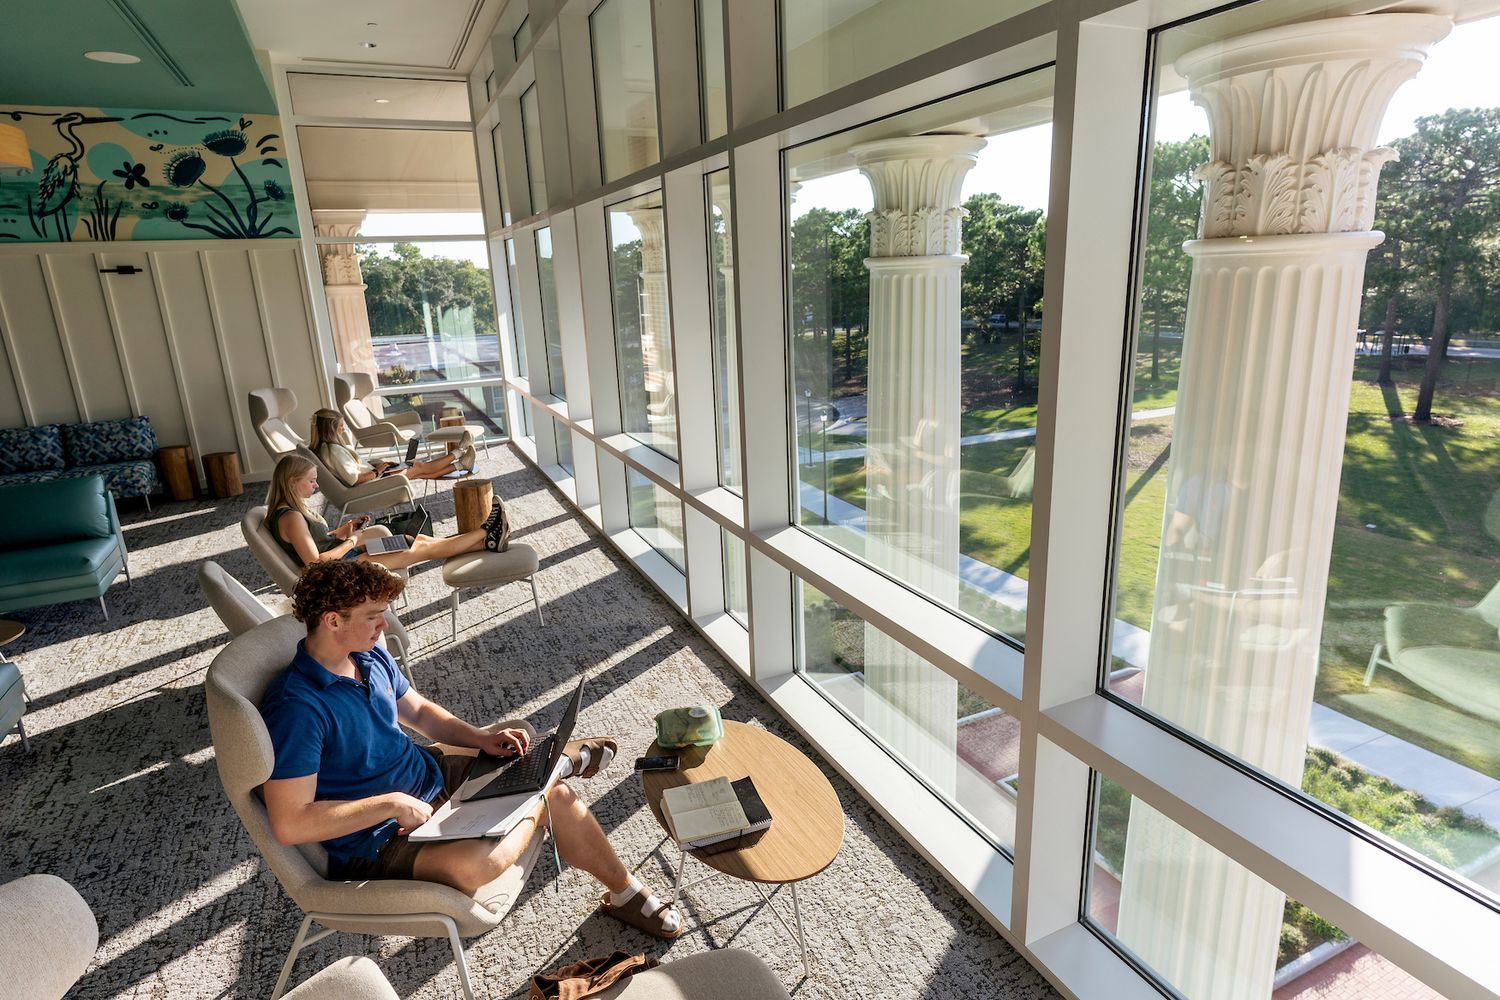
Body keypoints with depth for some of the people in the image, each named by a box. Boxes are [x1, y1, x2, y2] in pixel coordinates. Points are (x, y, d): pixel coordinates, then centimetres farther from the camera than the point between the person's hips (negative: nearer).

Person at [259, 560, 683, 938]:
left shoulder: (371, 657, -1)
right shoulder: (296, 707, -27)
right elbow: (289, 823, -28)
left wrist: (480, 738, -1)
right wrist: (389, 804, -28)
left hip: (429, 772, 8)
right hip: (378, 837, -7)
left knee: (558, 793, 1)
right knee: (475, 863, -36)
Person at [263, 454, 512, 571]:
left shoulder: (291, 509, 9)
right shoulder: (291, 517, -21)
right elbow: (315, 562, -25)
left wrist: (343, 530, 6)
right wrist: (351, 541, -15)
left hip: (341, 555, 10)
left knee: (419, 540, 7)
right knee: (423, 548, -7)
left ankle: (486, 542, 9)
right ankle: (486, 533, 3)